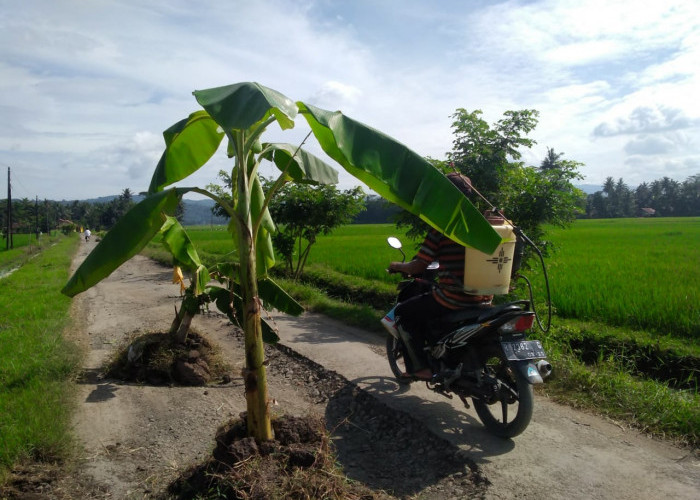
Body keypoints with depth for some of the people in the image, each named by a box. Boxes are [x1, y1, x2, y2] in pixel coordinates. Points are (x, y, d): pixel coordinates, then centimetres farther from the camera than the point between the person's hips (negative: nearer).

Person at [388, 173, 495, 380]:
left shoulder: (440, 227, -13)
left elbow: (417, 267, -12)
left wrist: (398, 266, 9)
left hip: (451, 299, -7)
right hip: (483, 299, 7)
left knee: (403, 313, 13)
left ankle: (420, 367, 9)